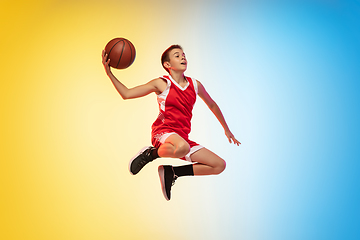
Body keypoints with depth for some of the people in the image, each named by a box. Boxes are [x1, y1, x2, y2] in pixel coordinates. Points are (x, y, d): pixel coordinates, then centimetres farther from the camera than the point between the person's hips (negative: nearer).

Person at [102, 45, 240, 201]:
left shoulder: (195, 85, 10)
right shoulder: (161, 84, -1)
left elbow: (212, 105, 26)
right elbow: (126, 94, -2)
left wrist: (226, 129, 32)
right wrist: (109, 73, -13)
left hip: (182, 137, 6)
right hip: (163, 132, -6)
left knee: (220, 165, -1)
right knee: (182, 147, -42)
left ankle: (171, 172, 4)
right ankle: (151, 153, -9)